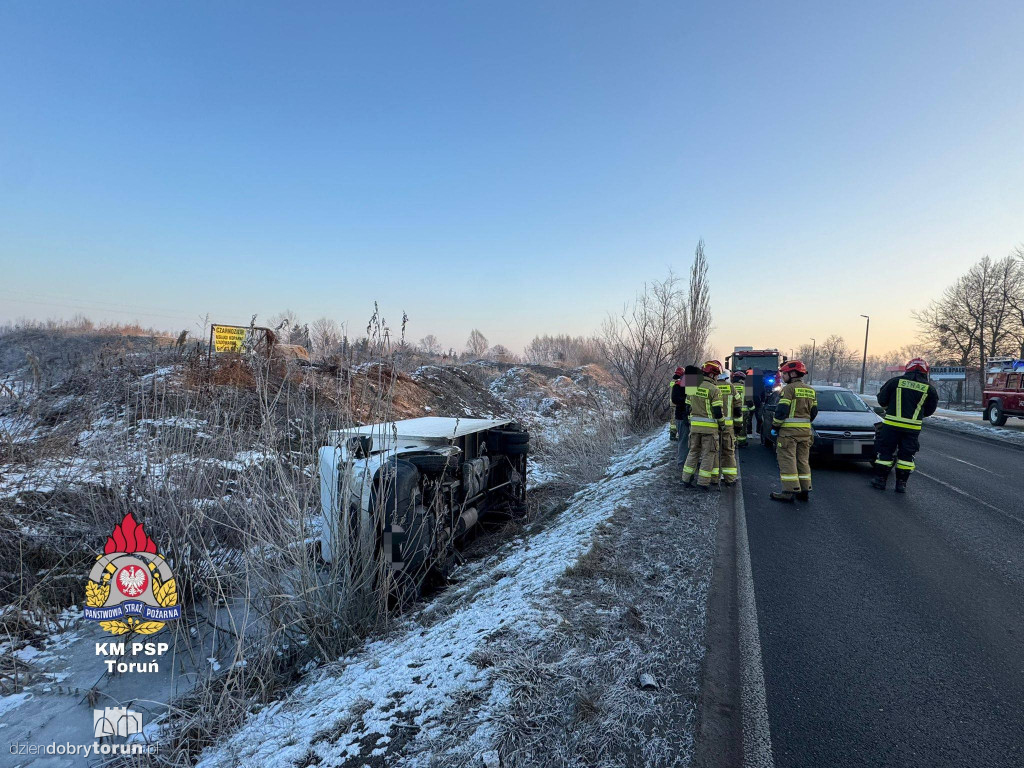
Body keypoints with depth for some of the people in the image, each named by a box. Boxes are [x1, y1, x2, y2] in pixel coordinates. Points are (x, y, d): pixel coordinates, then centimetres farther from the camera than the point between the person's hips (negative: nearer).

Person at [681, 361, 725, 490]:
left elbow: (688, 407, 13)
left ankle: (686, 480, 15)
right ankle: (703, 483, 5)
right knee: (708, 454, 4)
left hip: (694, 425, 6)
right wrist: (722, 425, 1)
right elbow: (718, 411, -13)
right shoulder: (714, 389, -12)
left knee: (693, 451, 15)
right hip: (709, 427, -6)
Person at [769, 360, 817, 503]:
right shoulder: (810, 391, 14)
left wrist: (774, 426, -6)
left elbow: (782, 410, -16)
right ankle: (805, 490, 16)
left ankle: (790, 491, -6)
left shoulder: (789, 389, -11)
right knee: (803, 460, 13)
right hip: (805, 431, 8)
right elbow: (814, 412, 16)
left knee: (787, 460, -5)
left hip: (788, 431, -8)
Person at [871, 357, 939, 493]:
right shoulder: (929, 389, 1)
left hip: (891, 424, -1)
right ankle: (901, 483, 13)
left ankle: (880, 479, 10)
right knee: (907, 455, 11)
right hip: (913, 427, 1)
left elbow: (882, 400, 3)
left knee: (885, 451, 8)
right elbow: (930, 410, 9)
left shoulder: (895, 381, -2)